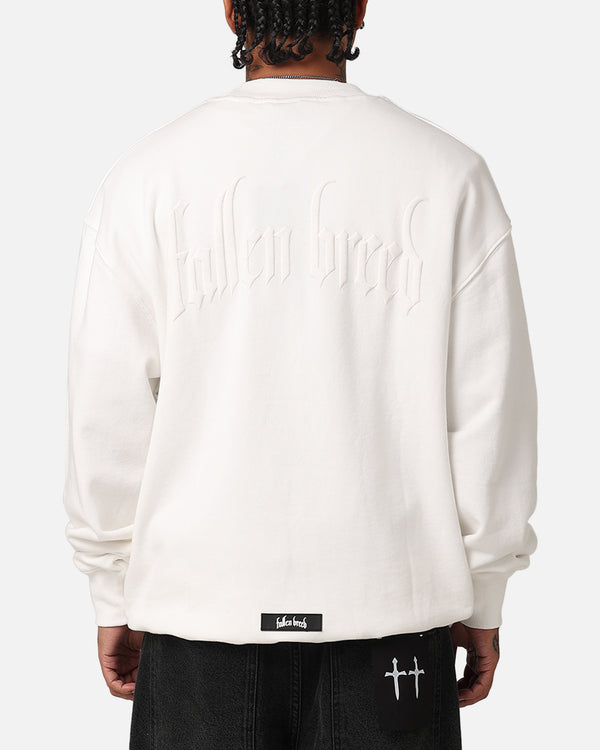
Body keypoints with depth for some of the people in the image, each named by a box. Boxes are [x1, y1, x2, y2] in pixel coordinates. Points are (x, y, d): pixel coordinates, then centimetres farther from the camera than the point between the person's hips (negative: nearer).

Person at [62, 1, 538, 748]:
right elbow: (490, 411, -3)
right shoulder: (448, 174, -3)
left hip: (201, 605, 0)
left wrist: (114, 597, 10)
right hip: (392, 606, 0)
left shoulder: (147, 177, -4)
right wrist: (482, 600, 8)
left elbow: (108, 413, -2)